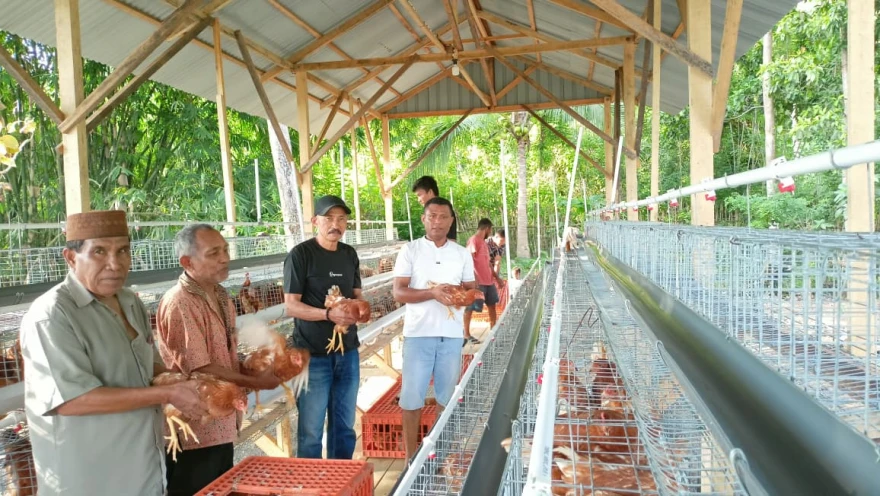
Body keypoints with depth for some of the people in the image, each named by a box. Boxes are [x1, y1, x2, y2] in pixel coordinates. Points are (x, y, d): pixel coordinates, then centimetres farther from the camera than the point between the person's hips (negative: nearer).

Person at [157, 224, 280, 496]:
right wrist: (257, 382, -15)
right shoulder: (180, 304, -23)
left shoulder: (220, 295, 7)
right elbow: (199, 370, -23)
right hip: (195, 429, -9)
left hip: (220, 424, 9)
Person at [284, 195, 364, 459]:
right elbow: (291, 306, -13)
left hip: (348, 351, 6)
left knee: (345, 425, 16)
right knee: (311, 430, 3)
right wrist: (329, 314, -26)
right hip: (313, 354, -6)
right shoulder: (300, 254, -10)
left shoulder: (349, 254, 8)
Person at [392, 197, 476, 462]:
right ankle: (411, 457, 16)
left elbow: (471, 290, 11)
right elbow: (399, 292, -7)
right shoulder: (410, 250, -1)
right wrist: (432, 293, -21)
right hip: (418, 333, -2)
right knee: (412, 397, 2)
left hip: (452, 335, 3)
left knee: (448, 396, 12)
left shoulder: (462, 253, 8)